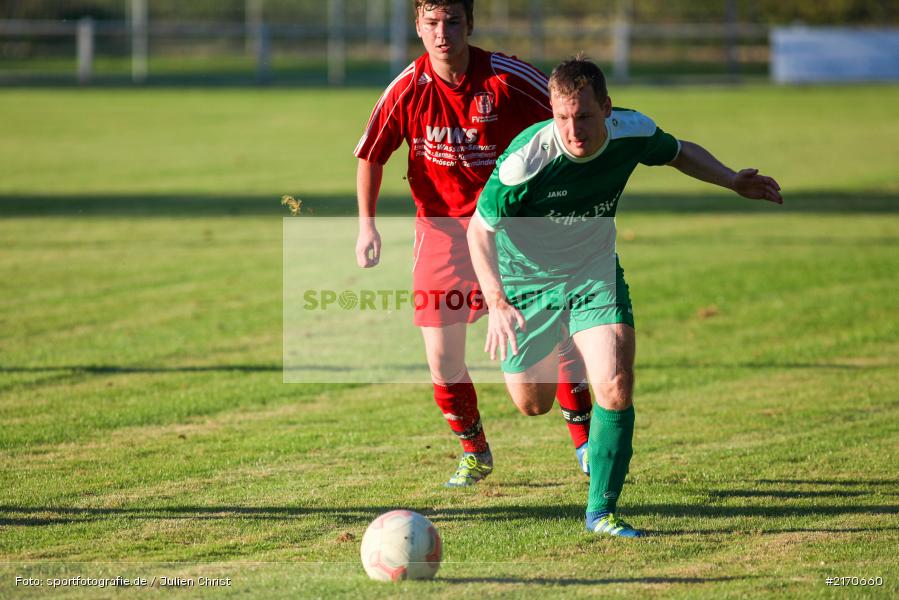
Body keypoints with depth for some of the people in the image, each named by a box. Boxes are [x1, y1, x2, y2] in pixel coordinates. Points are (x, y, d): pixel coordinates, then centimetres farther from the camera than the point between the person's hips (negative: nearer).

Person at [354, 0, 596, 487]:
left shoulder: (507, 78, -13)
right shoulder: (408, 90, -8)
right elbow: (370, 156, 5)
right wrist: (367, 224, -2)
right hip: (441, 227, 1)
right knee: (442, 358, -1)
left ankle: (585, 442, 5)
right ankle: (473, 452, 21)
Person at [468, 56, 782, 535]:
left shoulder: (632, 133, -20)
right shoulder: (526, 160, -33)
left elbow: (679, 152, 5)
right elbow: (480, 230, -23)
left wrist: (732, 181, -6)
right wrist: (497, 304, -35)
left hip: (595, 273, 2)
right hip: (527, 279, -2)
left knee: (616, 386, -18)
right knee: (532, 403, 11)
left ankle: (602, 510, -3)